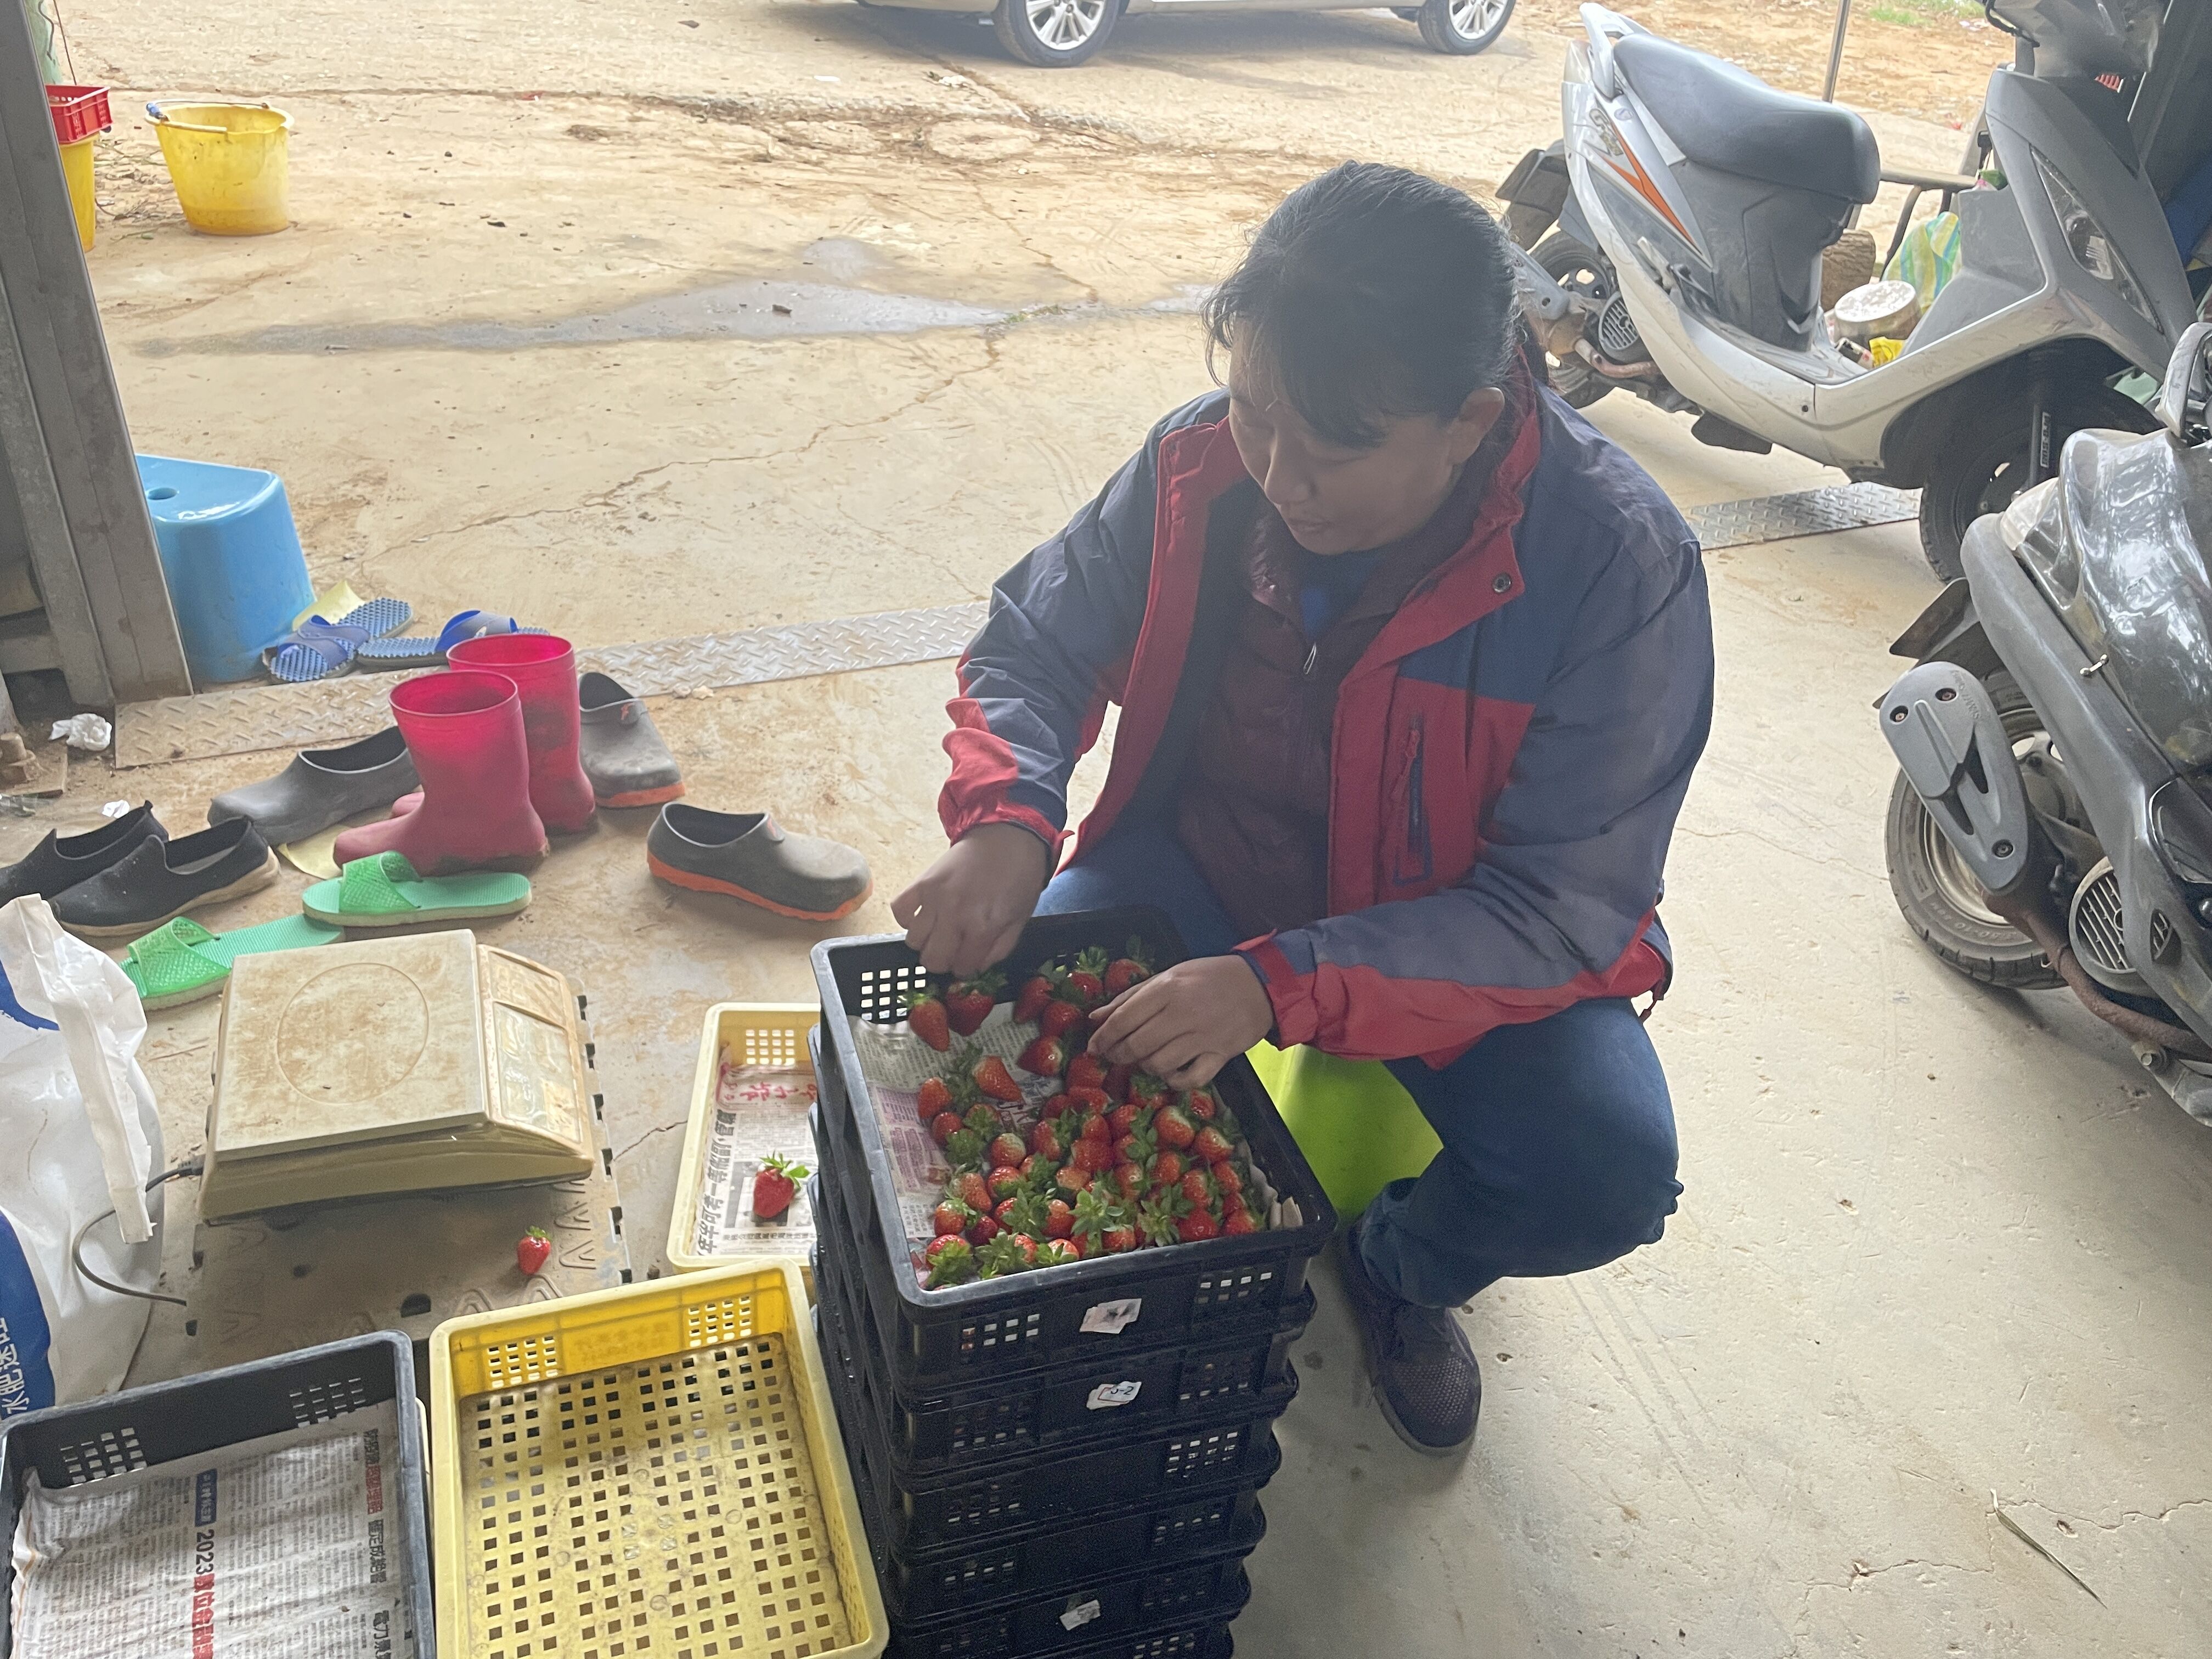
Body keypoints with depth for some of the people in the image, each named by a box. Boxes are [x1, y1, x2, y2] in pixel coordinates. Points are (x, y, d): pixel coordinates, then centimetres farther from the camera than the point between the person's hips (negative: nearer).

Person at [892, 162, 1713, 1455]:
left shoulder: (1621, 565, -26)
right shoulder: (1207, 458, -16)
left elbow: (1565, 905, -25)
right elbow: (1039, 644, -2)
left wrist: (1285, 987, -38)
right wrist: (1005, 821, -25)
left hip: (1468, 942, -2)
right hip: (1209, 865, 3)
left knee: (1607, 1170, -27)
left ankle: (1404, 1269, 12)